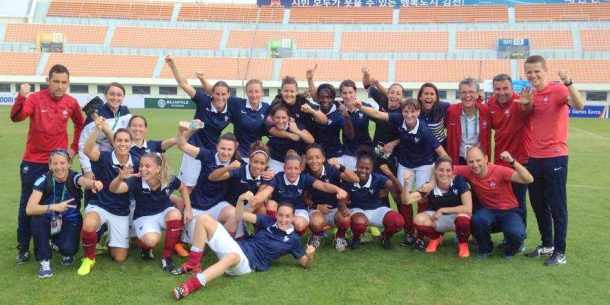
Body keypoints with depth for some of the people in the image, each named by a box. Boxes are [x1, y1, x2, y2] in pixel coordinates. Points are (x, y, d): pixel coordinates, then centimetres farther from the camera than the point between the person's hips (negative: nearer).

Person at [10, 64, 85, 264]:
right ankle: (23, 248, 16)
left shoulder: (71, 103, -2)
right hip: (33, 161, -2)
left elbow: (80, 124, 16)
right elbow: (16, 117, -29)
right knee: (27, 204, 5)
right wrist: (21, 97, -45)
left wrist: (74, 147, 9)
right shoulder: (36, 98, -12)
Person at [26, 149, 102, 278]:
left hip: (70, 223, -1)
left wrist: (93, 183, -70)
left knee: (68, 248, -30)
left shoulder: (74, 177, -18)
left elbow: (84, 181, -45)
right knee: (37, 219, -33)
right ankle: (44, 262, -17)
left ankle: (65, 251, 10)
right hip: (49, 222, 1)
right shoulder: (43, 180, -17)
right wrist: (53, 207, -46)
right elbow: (29, 209, -28)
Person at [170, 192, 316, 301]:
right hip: (236, 247, 5)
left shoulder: (293, 239, 3)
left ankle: (190, 286, -54)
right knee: (204, 219, -8)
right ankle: (193, 265, -8)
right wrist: (241, 198, -12)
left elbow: (306, 264, 4)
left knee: (232, 257, -46)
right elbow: (241, 215, 9)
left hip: (247, 263, -5)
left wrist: (310, 254, -20)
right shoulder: (268, 221, 11)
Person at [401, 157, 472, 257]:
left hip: (456, 218, -2)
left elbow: (468, 208, -28)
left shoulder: (459, 181, -22)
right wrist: (406, 184, -41)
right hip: (437, 220, 2)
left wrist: (442, 210, -24)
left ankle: (463, 243, -2)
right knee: (418, 219, -28)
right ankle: (435, 238, 7)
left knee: (464, 218, -37)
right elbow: (406, 201, -23)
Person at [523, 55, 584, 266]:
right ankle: (547, 245, 30)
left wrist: (568, 83, -43)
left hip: (555, 156, -7)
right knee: (537, 204, 15)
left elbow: (579, 105, -32)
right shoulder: (530, 95, 10)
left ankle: (560, 252, 10)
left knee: (557, 206, 0)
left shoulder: (557, 89, -10)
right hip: (534, 157, 7)